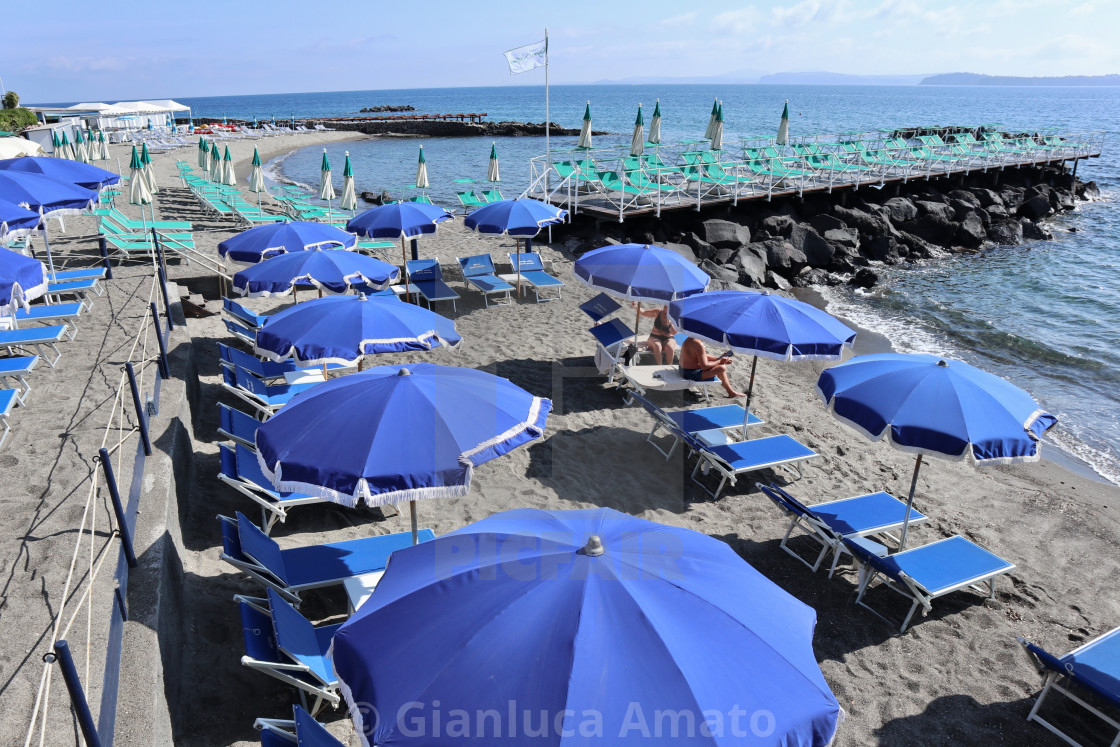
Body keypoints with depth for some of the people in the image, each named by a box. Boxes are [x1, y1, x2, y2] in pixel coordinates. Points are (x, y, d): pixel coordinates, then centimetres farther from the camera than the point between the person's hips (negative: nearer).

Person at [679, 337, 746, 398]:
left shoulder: (690, 340, 5)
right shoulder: (698, 344, -25)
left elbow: (703, 356, 15)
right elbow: (704, 366, -24)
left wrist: (718, 359, 5)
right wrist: (720, 361, -11)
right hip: (691, 374, -10)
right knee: (721, 368, -11)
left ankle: (725, 382, 35)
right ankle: (731, 392, 6)